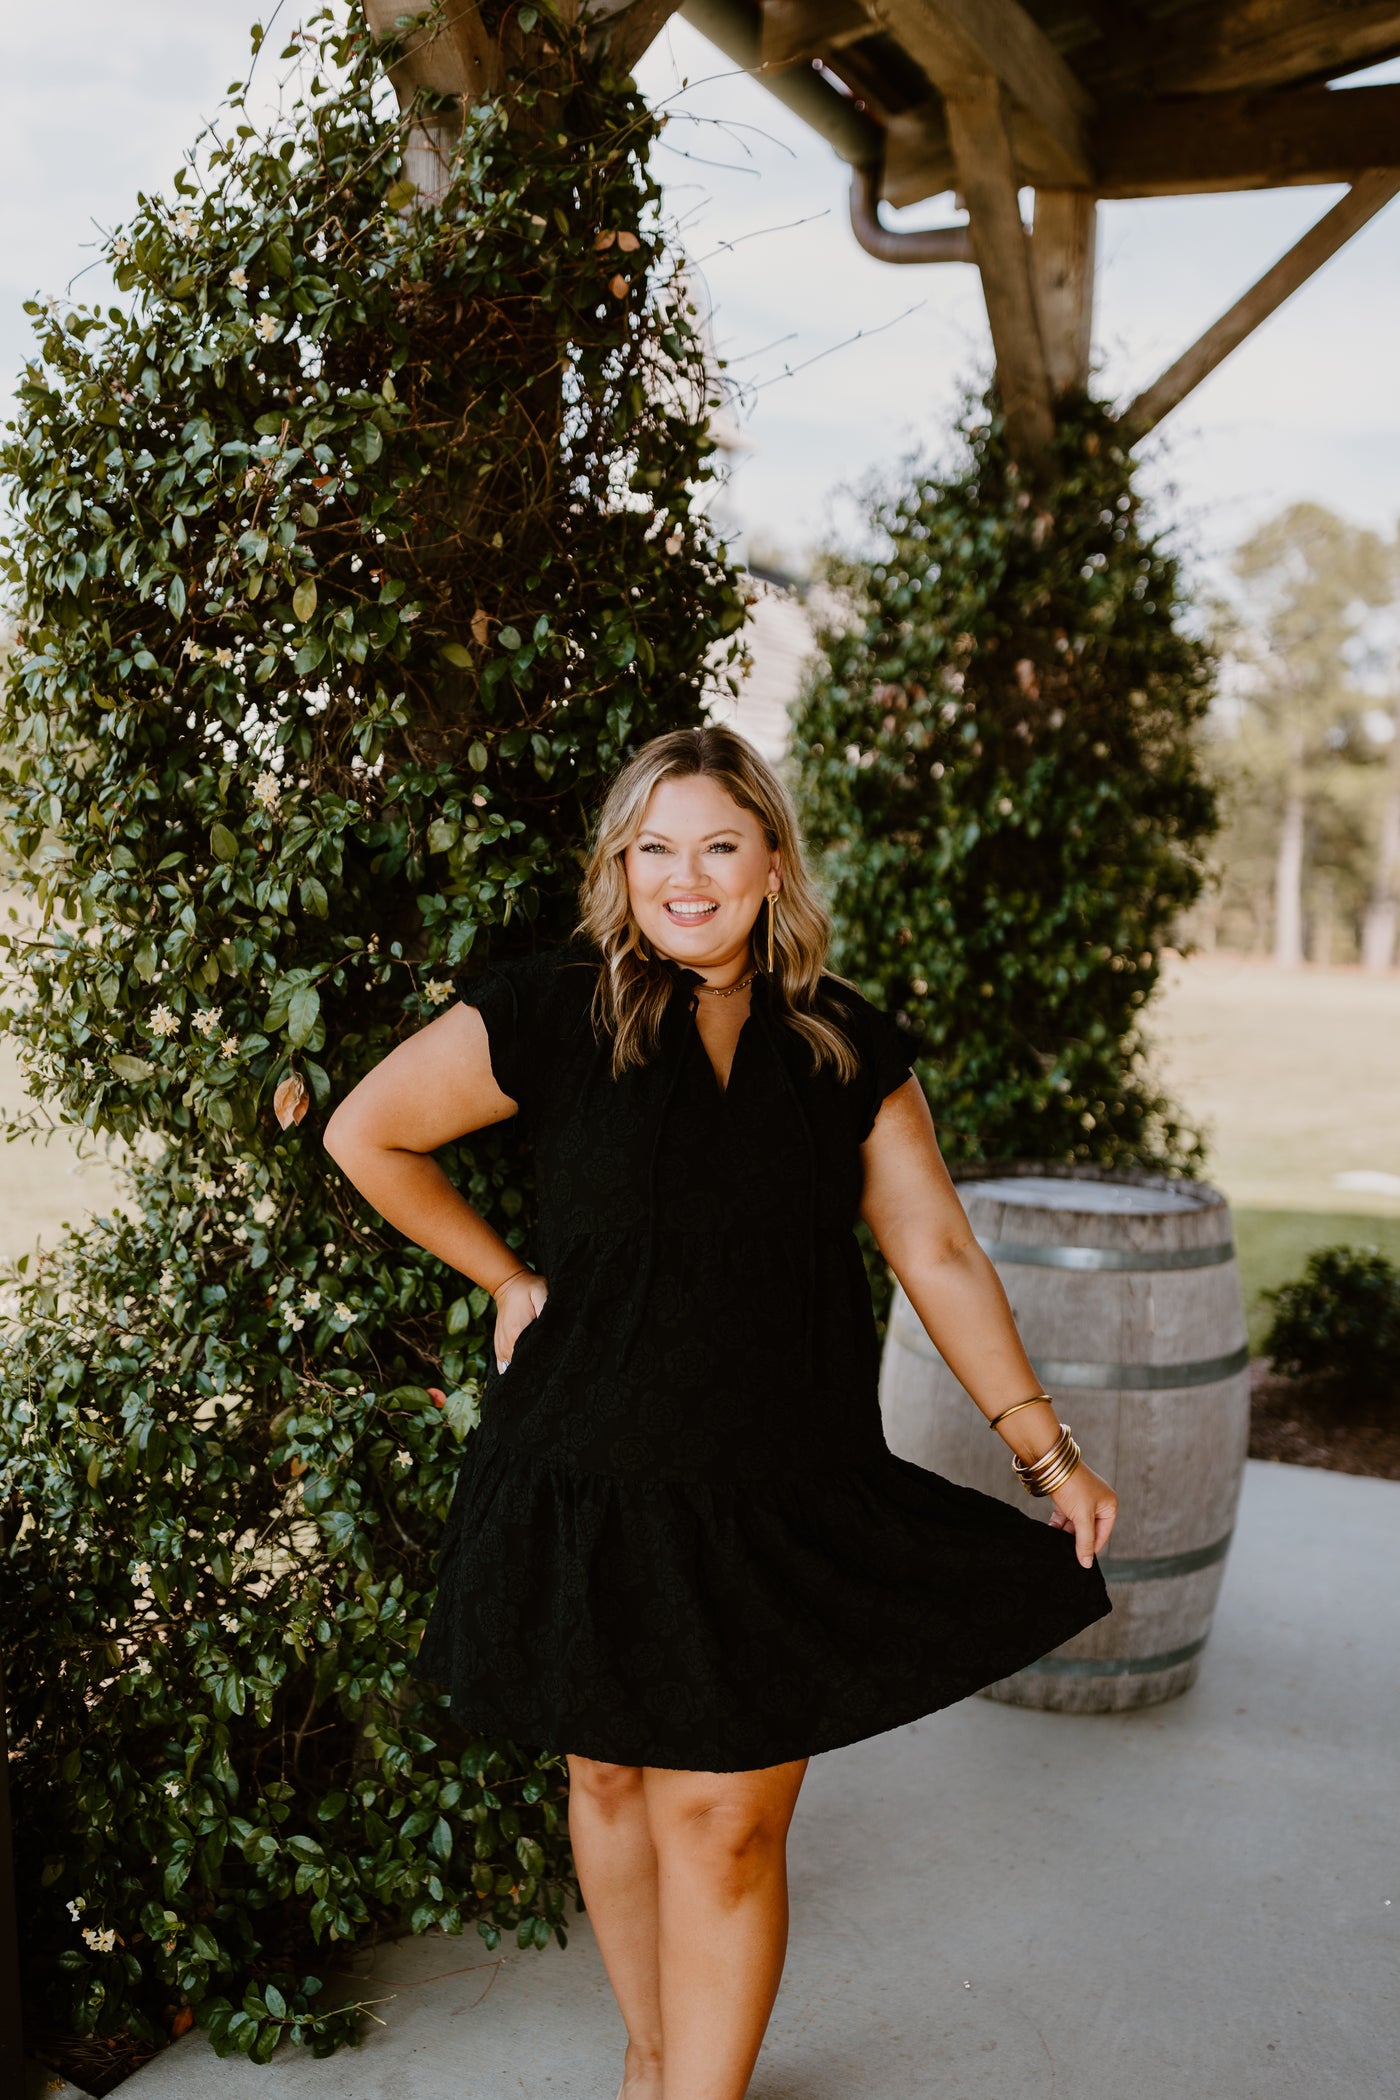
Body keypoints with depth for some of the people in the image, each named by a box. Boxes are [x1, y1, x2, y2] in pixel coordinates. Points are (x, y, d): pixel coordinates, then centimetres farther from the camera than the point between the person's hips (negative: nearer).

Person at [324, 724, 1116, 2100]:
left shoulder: (845, 1047, 1)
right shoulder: (551, 1013, -7)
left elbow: (937, 1253, 3)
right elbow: (365, 1132, 4)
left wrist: (1045, 1453, 0)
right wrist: (509, 1279, 2)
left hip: (784, 1507, 0)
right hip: (590, 1493, 0)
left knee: (727, 1823, 2)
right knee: (613, 1780, 18)